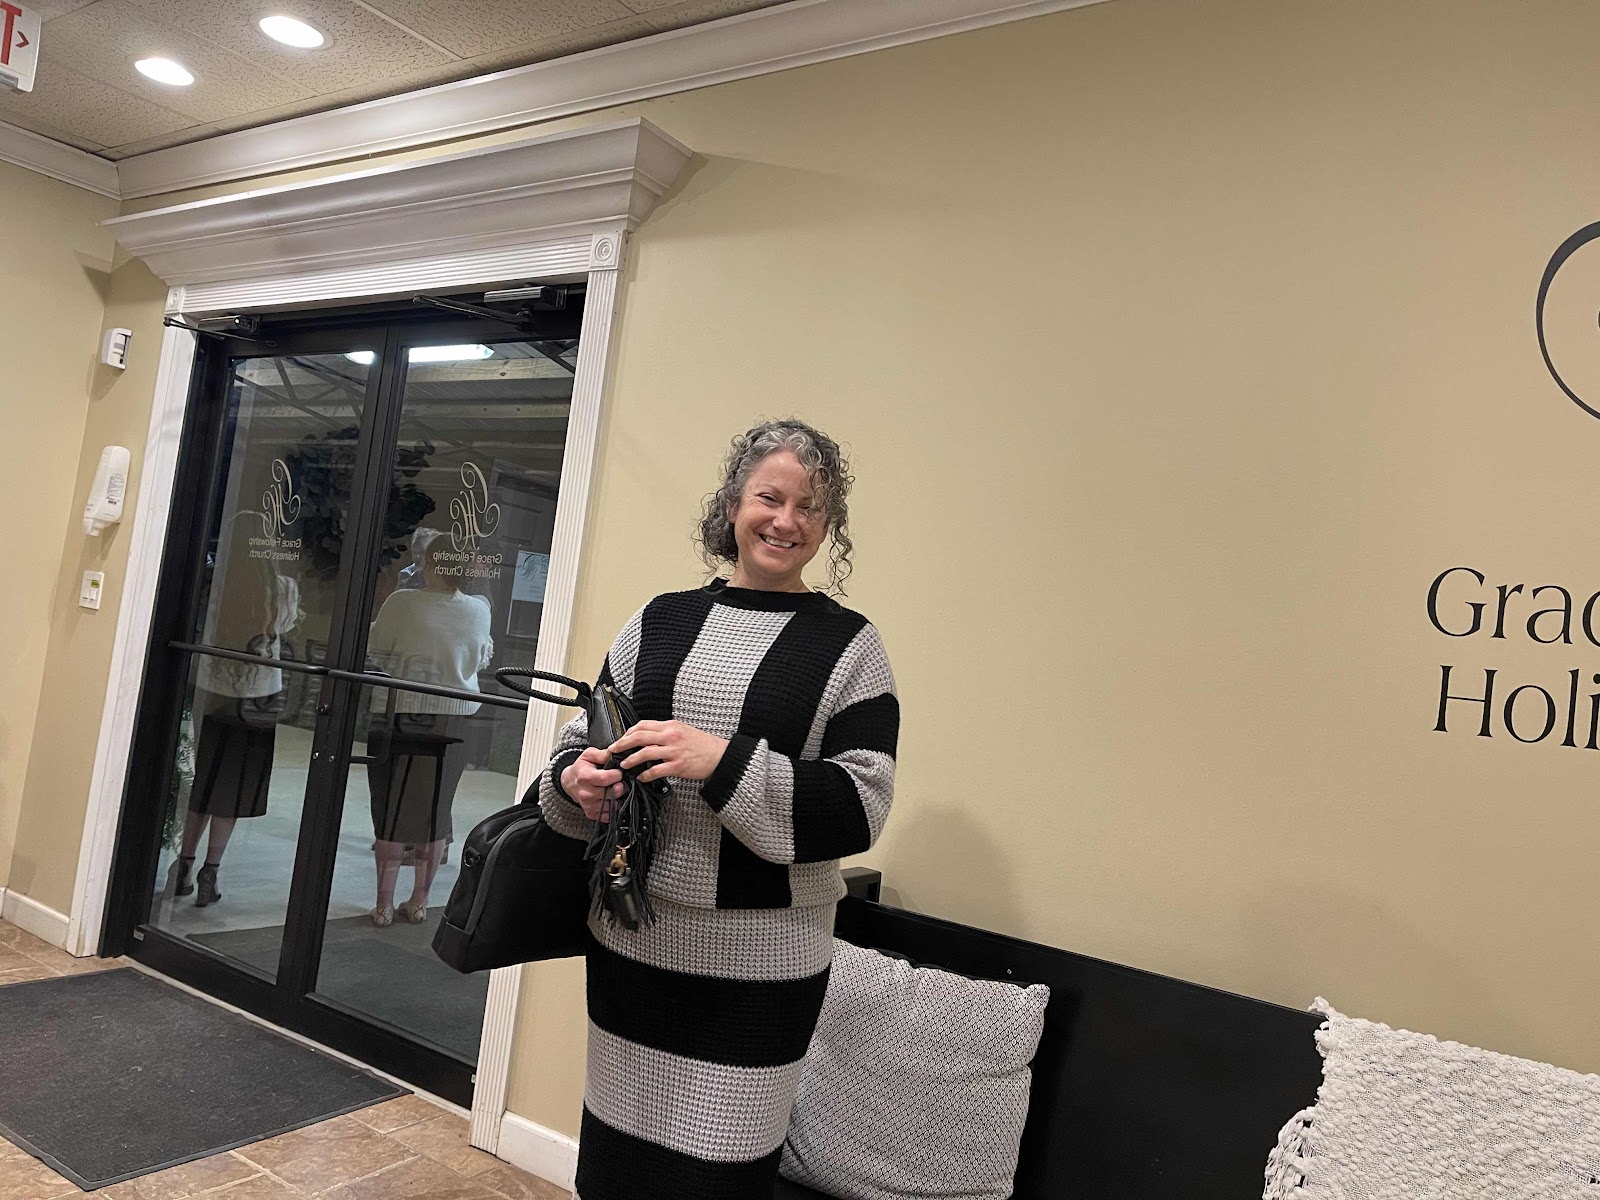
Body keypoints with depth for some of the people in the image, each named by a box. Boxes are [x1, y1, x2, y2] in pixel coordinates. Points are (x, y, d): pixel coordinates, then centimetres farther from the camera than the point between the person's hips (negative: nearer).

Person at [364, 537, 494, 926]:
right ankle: (418, 902, 22)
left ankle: (384, 904, 14)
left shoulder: (401, 602, -12)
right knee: (435, 812, 12)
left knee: (392, 810, 9)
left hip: (399, 718, -2)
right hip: (452, 720, 2)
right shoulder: (479, 610, -5)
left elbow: (374, 654, -2)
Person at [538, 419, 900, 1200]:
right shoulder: (660, 620, 6)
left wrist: (724, 763, -21)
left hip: (759, 960, -3)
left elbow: (860, 808, -10)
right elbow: (582, 738, 13)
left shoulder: (848, 645, -3)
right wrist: (577, 780, -10)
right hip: (632, 938, 3)